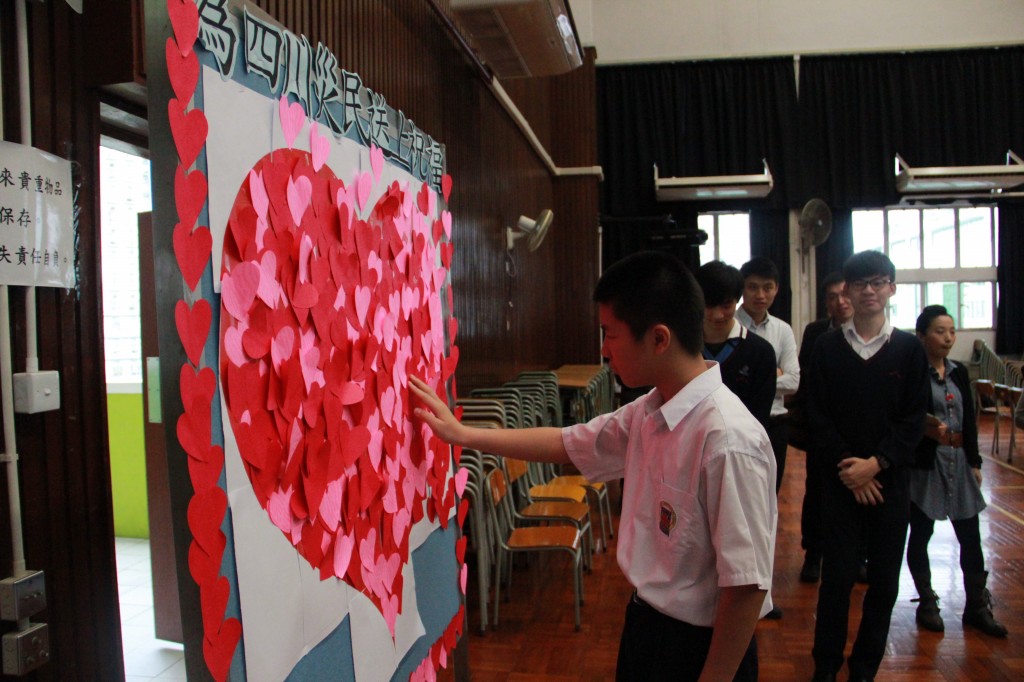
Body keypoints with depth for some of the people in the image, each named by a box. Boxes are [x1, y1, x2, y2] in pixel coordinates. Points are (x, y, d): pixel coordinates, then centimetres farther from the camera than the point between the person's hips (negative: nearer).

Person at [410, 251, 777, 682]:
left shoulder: (729, 440, -28)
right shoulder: (647, 414, -3)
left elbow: (747, 584, -24)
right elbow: (567, 444, 11)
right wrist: (462, 434, 13)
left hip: (699, 647, -7)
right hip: (644, 620, 7)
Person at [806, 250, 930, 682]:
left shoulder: (909, 349, 2)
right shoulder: (827, 347, 1)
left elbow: (914, 420, -1)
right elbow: (818, 416, -1)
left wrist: (875, 463, -12)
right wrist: (849, 468, -10)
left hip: (890, 480, 1)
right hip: (840, 480, -1)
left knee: (884, 581, 8)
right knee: (837, 577, 2)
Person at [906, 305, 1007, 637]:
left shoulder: (959, 372, 9)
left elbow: (969, 420, 12)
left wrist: (974, 462, 11)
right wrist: (927, 428, -29)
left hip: (958, 462, 6)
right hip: (924, 463, -5)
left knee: (970, 536, 8)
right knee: (920, 534, 6)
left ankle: (977, 606, 20)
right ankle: (927, 604, 20)